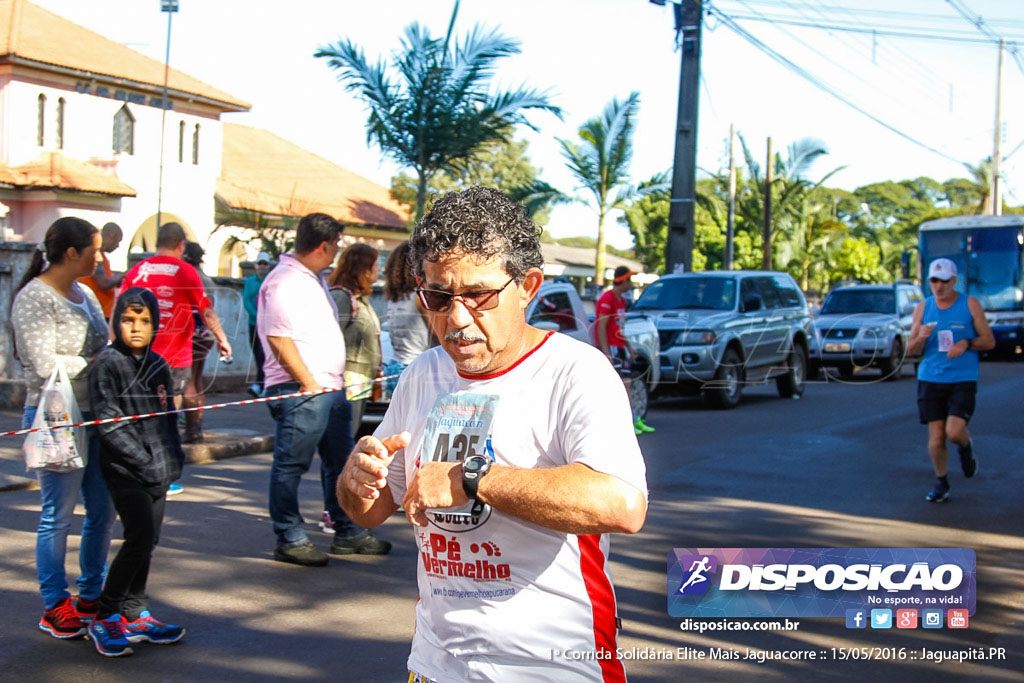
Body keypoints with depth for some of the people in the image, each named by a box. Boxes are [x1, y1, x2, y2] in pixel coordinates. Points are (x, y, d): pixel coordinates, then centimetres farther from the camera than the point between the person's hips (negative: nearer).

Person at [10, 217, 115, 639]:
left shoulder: (84, 294, 14)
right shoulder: (34, 299, -11)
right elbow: (46, 364, -18)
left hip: (94, 416, 8)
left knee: (103, 510, 11)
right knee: (59, 515, 0)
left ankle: (92, 595, 26)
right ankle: (55, 607, 13)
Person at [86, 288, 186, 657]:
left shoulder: (158, 365, 12)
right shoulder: (107, 364, -8)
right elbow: (109, 423, -13)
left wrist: (174, 455, 7)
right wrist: (143, 461, -16)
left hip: (158, 470, 6)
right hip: (125, 471, -6)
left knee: (147, 542, 10)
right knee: (139, 539, -13)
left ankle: (134, 614, 22)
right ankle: (105, 617, 0)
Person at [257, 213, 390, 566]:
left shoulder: (313, 277, 18)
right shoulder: (283, 281, -14)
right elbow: (278, 338, -21)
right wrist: (309, 383, -19)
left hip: (331, 387, 11)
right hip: (300, 391, -11)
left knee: (340, 461, 15)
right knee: (291, 465, -1)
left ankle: (348, 534, 26)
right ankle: (289, 541, 7)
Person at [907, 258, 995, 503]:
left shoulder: (970, 304, 1)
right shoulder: (923, 308, 7)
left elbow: (989, 341, 2)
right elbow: (910, 349, 7)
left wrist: (966, 343, -16)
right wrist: (920, 338, -15)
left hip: (963, 379, -2)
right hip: (930, 379, 2)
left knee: (954, 431, -16)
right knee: (936, 438, -1)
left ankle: (966, 447, 20)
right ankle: (941, 482, 20)